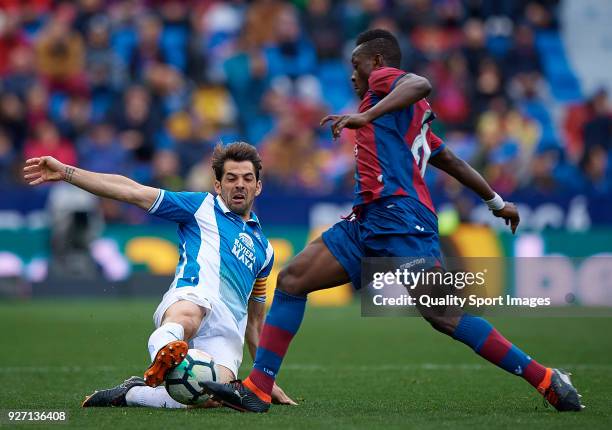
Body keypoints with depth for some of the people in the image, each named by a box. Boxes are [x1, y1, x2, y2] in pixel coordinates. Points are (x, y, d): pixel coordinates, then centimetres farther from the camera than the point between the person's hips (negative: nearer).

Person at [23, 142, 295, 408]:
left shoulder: (263, 248, 33)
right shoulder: (202, 206, 20)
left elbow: (255, 320, 40)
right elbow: (133, 191, 12)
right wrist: (64, 172, 4)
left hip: (228, 332, 3)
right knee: (186, 317, -44)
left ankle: (131, 393, -17)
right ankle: (164, 350, -73)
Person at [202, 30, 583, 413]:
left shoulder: (384, 77, 5)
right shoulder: (413, 117, 30)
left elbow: (421, 85, -19)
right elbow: (453, 162, 35)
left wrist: (365, 116, -30)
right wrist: (497, 202, 42)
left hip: (398, 216, -10)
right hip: (367, 221, 10)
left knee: (445, 316, -15)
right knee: (291, 280, 2)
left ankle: (548, 381, -10)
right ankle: (257, 390, -2)